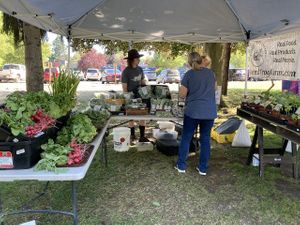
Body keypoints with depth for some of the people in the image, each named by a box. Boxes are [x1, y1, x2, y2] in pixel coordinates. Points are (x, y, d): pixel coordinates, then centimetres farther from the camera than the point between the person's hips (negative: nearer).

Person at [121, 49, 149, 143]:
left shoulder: (140, 69, 5)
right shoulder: (126, 71, -11)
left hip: (140, 96, 5)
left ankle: (142, 136, 15)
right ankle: (132, 135, 23)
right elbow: (124, 88, -11)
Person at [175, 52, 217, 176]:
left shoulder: (189, 74, -6)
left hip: (193, 111, -3)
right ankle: (203, 168, 17)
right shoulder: (210, 72, 5)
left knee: (186, 138, 10)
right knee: (205, 139, 11)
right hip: (210, 112, 3)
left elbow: (182, 94, -6)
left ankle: (181, 165, 18)